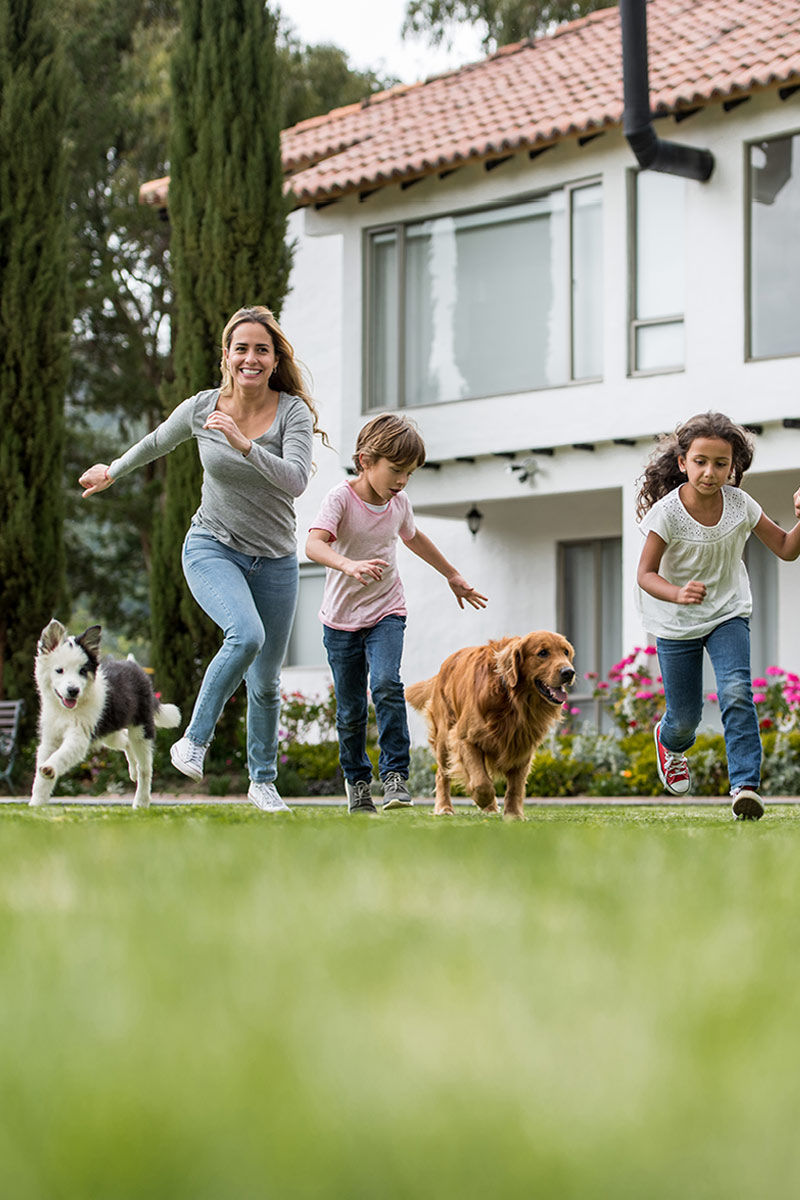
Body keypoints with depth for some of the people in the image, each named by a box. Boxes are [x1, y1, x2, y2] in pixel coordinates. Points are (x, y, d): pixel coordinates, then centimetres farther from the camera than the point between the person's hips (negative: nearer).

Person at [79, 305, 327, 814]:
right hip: (213, 548, -1)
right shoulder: (202, 408, -6)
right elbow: (159, 442, 15)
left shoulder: (294, 412, -10)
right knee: (246, 635, -30)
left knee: (266, 681, 8)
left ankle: (263, 780, 28)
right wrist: (114, 471, 28)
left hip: (275, 560, 1)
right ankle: (195, 739, -13)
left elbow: (295, 481, -26)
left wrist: (242, 443, -36)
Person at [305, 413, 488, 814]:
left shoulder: (399, 503, 0)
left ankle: (395, 774, -18)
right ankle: (357, 781, 26)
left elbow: (413, 538, 23)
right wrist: (349, 565, -52)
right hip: (342, 618, -2)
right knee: (350, 709, 4)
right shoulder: (341, 498, -16)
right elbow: (314, 543, -33)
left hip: (386, 612, 2)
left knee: (386, 684, -23)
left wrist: (453, 577, 33)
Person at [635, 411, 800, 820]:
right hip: (676, 624, -1)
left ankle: (745, 784, -22)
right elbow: (646, 574, -20)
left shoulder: (740, 505, -14)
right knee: (685, 717, 8)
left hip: (728, 614, 1)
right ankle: (670, 742, 46)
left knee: (736, 692, -23)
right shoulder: (667, 512, -22)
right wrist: (677, 594, -40)